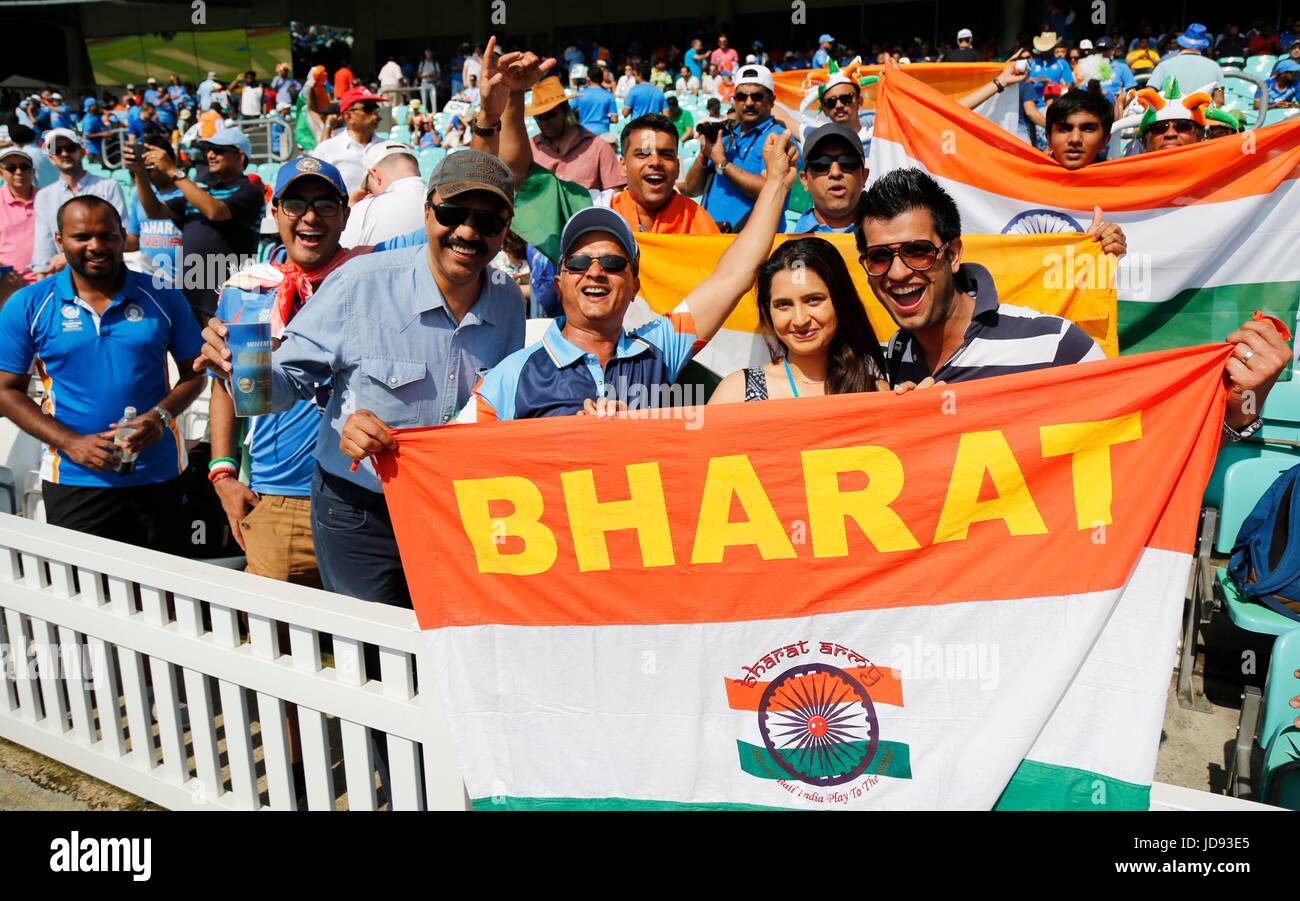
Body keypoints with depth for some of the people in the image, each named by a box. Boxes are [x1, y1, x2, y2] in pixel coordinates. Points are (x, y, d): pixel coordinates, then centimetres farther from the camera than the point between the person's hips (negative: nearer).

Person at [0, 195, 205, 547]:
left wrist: (161, 415, -14)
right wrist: (70, 443, -13)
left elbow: (193, 372, 5)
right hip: (73, 482, -1)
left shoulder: (162, 296, 0)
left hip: (160, 476, 1)